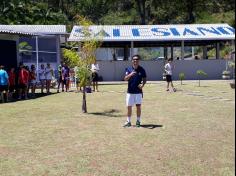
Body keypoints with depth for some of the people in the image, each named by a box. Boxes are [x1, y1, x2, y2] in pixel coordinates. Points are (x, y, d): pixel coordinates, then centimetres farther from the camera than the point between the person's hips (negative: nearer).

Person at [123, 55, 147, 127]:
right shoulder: (129, 69, 1)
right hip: (130, 91, 1)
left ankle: (138, 121, 15)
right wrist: (130, 75, -29)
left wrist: (142, 84, -18)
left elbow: (144, 79, 3)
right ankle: (128, 121, 17)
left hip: (138, 91, -1)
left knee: (138, 106, 2)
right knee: (129, 107, 6)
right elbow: (125, 79, -9)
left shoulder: (142, 69, 0)